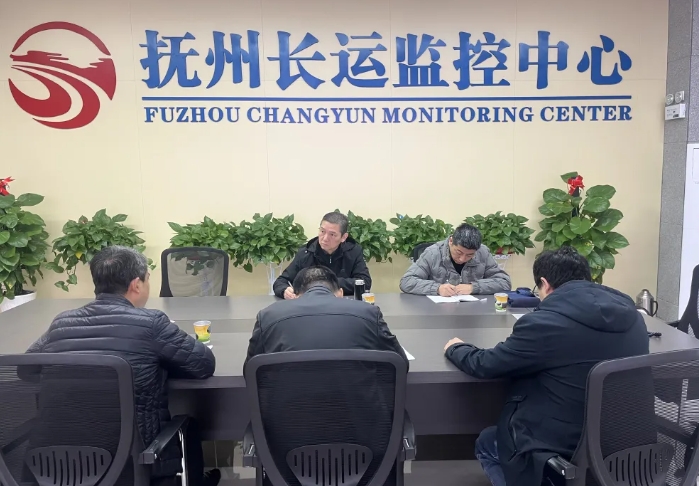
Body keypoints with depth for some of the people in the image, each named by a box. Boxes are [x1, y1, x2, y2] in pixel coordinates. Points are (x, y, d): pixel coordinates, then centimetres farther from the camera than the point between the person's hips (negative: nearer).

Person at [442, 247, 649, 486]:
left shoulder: (545, 322, -21)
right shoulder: (630, 313, -2)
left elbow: (484, 365, -9)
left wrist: (455, 348, 12)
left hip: (562, 450, -7)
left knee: (486, 443, 24)